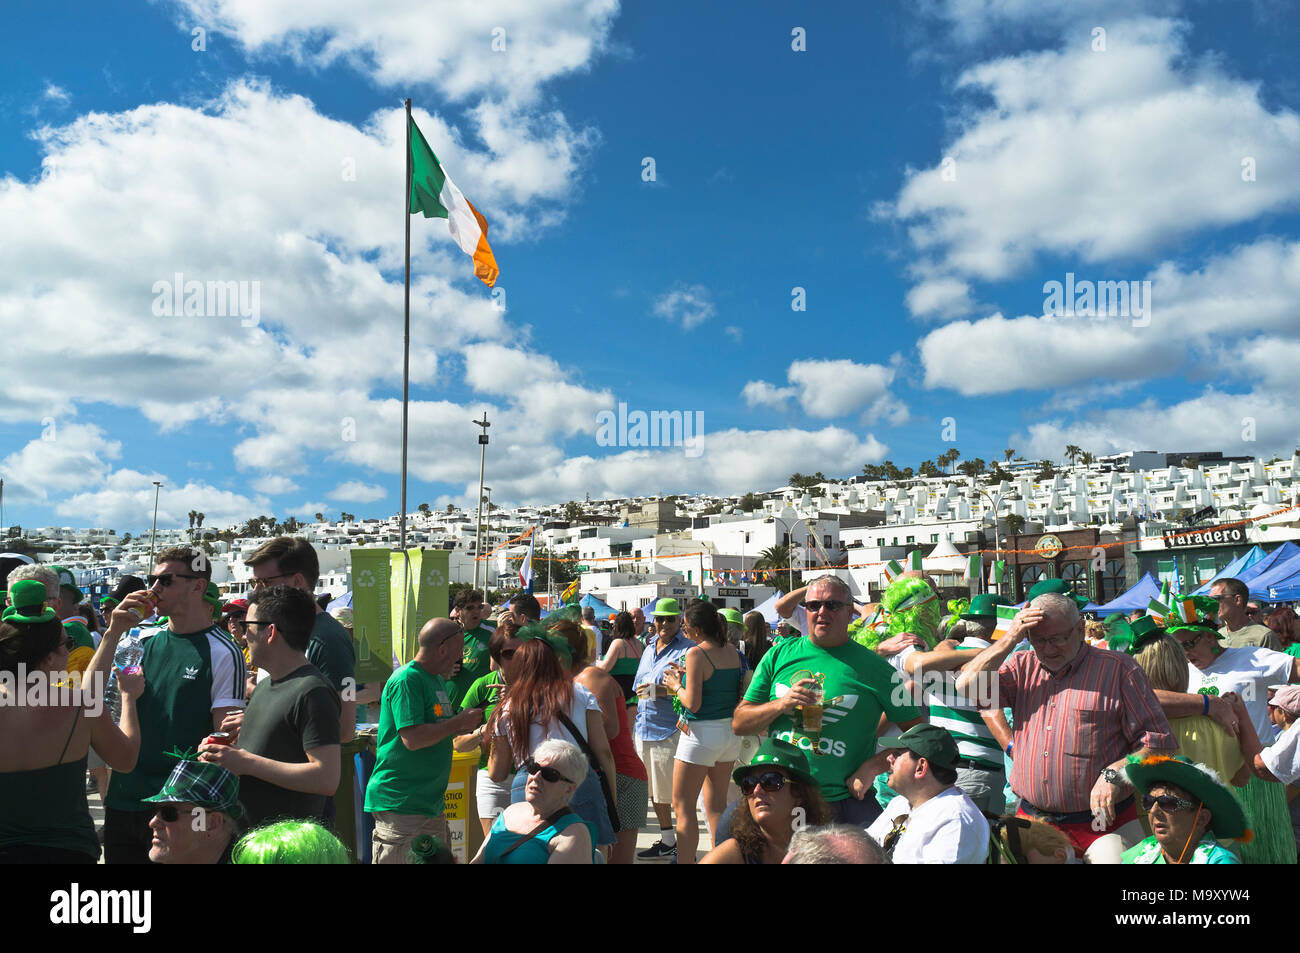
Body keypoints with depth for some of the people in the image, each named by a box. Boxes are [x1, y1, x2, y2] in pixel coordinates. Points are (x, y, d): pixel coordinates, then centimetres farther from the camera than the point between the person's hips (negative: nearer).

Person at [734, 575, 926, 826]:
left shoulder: (873, 667, 2)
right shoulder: (779, 655, 8)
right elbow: (739, 724, 8)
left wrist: (874, 766, -9)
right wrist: (781, 704, -10)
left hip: (845, 804, -3)